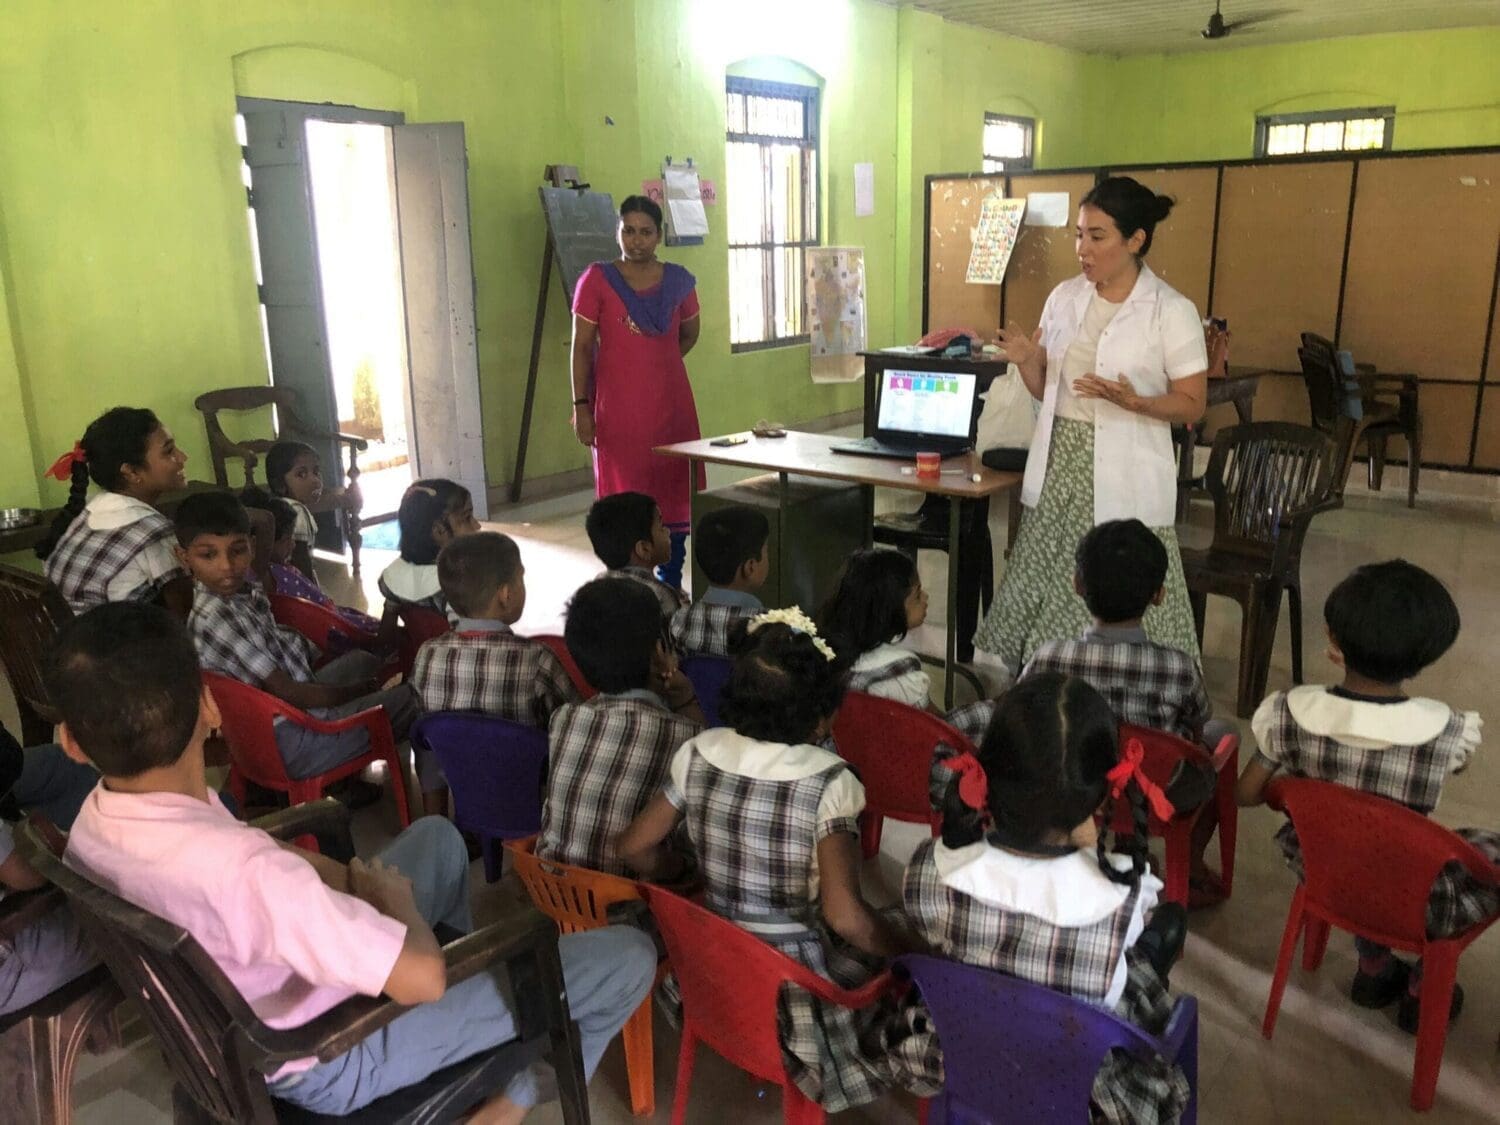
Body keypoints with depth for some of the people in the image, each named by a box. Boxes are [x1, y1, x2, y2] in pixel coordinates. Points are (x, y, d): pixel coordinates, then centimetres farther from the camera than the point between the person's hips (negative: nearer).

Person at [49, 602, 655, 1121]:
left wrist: (353, 880, -7)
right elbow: (422, 978, -34)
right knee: (627, 956, -4)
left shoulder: (96, 825, -13)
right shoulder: (240, 871, -40)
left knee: (436, 835, 25)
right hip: (331, 1062, -8)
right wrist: (398, 901, -14)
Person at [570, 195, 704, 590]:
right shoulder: (596, 280, -4)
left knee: (674, 490, 7)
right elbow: (582, 346, -4)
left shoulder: (679, 281, 5)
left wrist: (656, 364, 13)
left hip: (671, 405, 3)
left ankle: (671, 581, 20)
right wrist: (580, 405, -8)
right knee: (624, 496, 2)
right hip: (617, 407, -3)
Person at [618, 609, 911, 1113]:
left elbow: (637, 848, -1)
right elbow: (845, 916, -27)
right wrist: (908, 950, -10)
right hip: (794, 986, -6)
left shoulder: (698, 754, -9)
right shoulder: (829, 781, -24)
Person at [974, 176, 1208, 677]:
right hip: (1058, 468, 5)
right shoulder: (1064, 297, 8)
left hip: (1123, 480, -5)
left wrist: (1132, 401, -22)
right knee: (1046, 589, 6)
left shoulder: (1172, 311, -7)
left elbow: (1192, 406, -5)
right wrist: (1026, 361, -7)